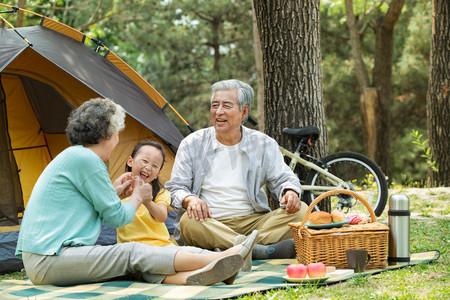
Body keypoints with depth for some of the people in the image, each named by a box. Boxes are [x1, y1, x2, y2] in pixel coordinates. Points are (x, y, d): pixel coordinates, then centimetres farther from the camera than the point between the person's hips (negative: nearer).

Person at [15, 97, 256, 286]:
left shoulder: (71, 156, 18)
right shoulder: (87, 159, -13)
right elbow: (116, 218, -8)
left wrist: (113, 192, 26)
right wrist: (138, 198, 11)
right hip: (47, 263, -9)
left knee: (128, 262, -8)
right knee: (134, 254, -16)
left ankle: (188, 277, -30)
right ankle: (217, 260, -17)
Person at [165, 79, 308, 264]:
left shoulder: (264, 144, 10)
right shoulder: (192, 144, 7)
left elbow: (283, 179, 13)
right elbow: (175, 188, 6)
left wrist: (290, 192, -13)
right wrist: (190, 199, -18)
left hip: (253, 222, 2)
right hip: (210, 224, -2)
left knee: (300, 211, -21)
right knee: (189, 221, -36)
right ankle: (262, 250, -48)